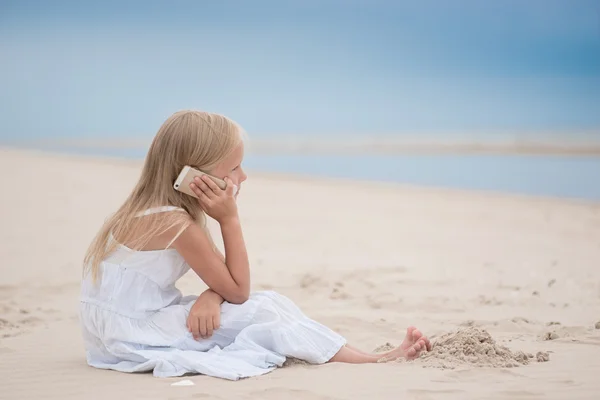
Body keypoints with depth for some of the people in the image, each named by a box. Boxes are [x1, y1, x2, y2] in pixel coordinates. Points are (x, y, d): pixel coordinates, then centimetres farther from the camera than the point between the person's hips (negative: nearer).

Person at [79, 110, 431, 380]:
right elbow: (238, 291, -17)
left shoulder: (168, 211, 4)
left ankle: (376, 355, -8)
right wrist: (230, 219, -20)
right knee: (262, 313, -17)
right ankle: (377, 362, -13)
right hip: (128, 334, -9)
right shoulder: (175, 223, -25)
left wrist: (211, 295, -19)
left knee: (267, 305, -2)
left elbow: (225, 279, 4)